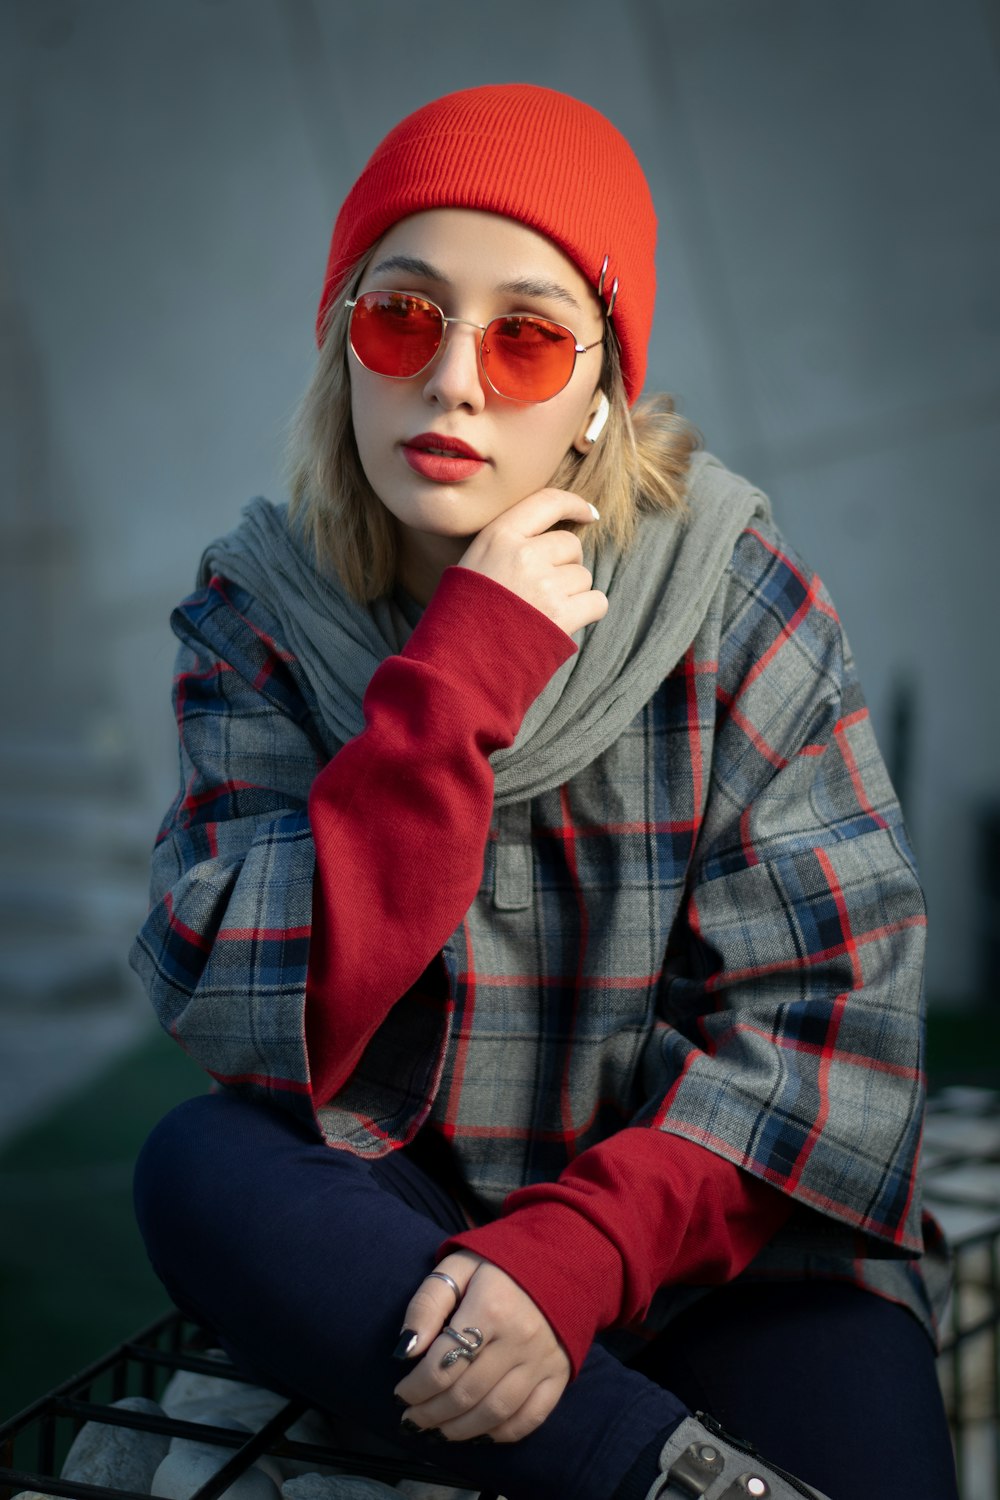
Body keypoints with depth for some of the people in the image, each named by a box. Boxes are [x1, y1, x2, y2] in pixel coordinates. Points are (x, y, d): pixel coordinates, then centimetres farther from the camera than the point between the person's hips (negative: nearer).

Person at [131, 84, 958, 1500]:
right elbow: (246, 1021, -17)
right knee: (198, 1169, -28)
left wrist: (585, 1250, -23)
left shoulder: (735, 601, -8)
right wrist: (466, 672, -24)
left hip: (715, 1216, -2)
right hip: (407, 1218, 3)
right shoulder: (257, 619, -5)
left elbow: (823, 1000, -10)